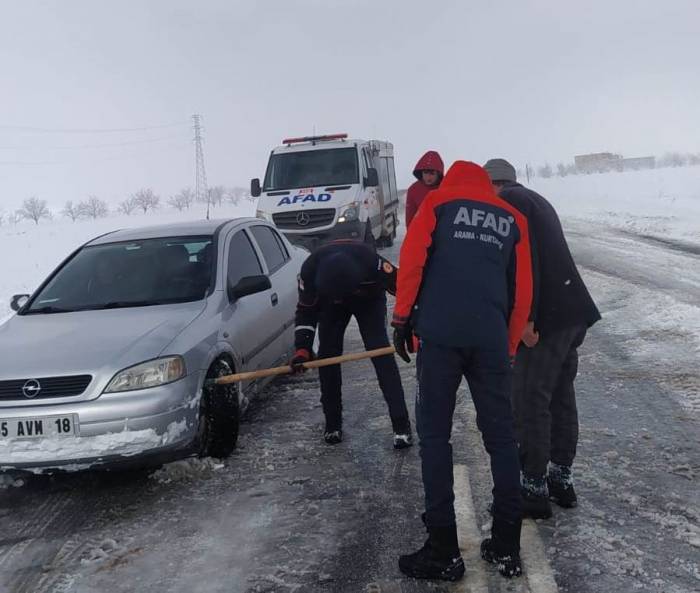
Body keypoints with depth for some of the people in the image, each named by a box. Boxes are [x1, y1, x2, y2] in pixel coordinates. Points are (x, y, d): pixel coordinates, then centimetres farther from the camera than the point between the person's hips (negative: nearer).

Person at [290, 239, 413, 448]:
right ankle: (333, 423, 8)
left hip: (369, 299, -2)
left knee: (381, 353, -16)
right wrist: (303, 348, -29)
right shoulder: (310, 270, -36)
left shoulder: (370, 261, -43)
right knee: (327, 354, -8)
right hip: (329, 304, 2)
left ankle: (401, 425, -11)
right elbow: (306, 310, -20)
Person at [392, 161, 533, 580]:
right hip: (491, 336, 3)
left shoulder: (437, 202, 15)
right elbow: (522, 290, 17)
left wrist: (403, 317, 5)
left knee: (434, 434, 4)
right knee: (501, 436, 11)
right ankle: (507, 547, 16)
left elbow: (412, 259, 0)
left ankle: (445, 551, 5)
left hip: (439, 331, -2)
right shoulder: (513, 218, 22)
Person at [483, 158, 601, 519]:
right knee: (561, 396, 16)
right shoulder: (533, 199, 23)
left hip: (547, 316, -10)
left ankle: (534, 490, 5)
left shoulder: (508, 200, -6)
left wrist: (526, 317, -22)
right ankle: (561, 479, 26)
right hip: (572, 311, 10)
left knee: (530, 402, -2)